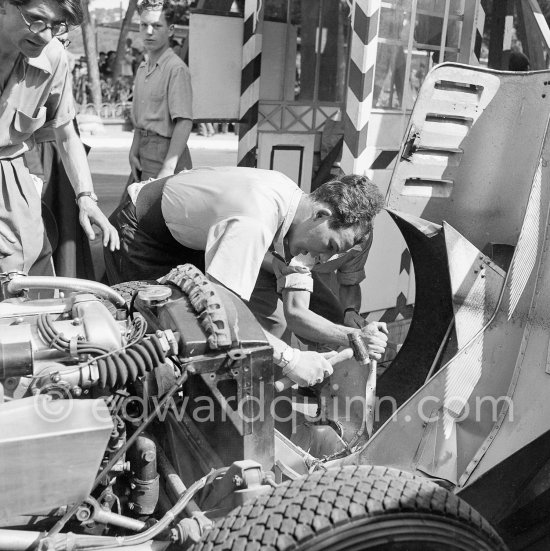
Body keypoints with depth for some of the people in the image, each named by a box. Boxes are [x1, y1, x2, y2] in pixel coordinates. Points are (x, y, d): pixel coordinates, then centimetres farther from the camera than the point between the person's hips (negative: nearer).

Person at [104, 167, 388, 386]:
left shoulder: (301, 225, -13)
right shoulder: (254, 223, -40)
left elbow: (296, 314, -14)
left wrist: (354, 337, -29)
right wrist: (289, 357, -46)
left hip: (187, 234, 7)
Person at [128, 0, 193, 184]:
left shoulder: (176, 68, -13)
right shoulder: (142, 69, 13)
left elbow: (184, 122, -21)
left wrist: (168, 168, -26)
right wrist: (133, 153, 3)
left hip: (165, 153, -8)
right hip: (144, 156, 8)